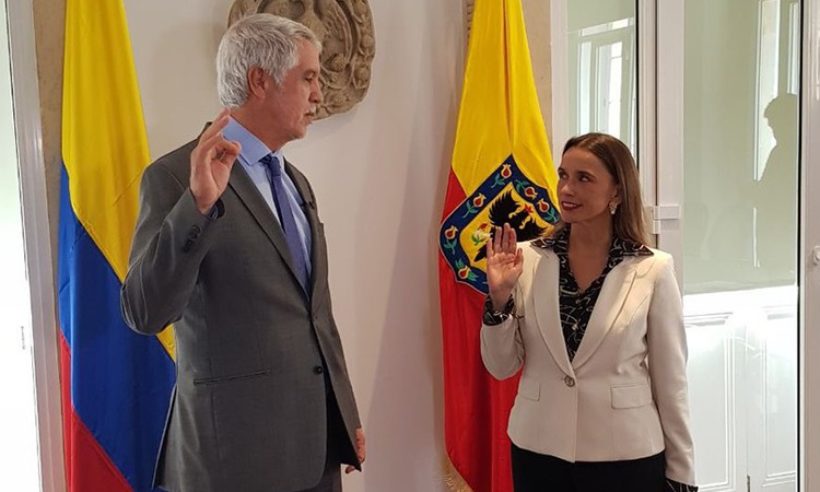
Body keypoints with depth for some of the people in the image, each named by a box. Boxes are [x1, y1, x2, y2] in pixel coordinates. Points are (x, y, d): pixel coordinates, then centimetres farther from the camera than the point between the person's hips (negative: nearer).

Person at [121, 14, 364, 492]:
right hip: (241, 440, -7)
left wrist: (347, 415, 18)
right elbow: (145, 312, -20)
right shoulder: (177, 175, -11)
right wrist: (198, 203, -32)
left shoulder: (297, 182, 12)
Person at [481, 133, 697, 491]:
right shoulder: (528, 260, -4)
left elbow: (670, 380, -3)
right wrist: (499, 296, -15)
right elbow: (502, 367, -1)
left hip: (626, 457, -1)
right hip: (538, 452, 2)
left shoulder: (653, 271, -8)